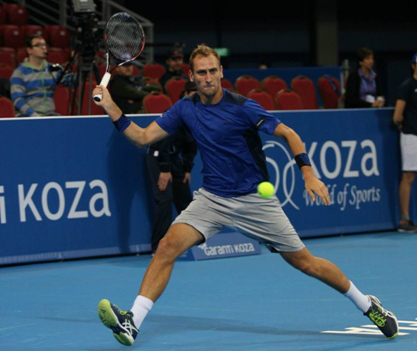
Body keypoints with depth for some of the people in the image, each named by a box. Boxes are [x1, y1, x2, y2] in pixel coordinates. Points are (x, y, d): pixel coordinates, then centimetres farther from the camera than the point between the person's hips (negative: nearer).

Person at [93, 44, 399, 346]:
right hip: (212, 198, 3)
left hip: (255, 199, -3)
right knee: (169, 245, -20)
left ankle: (367, 305, 22)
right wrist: (112, 109, -9)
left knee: (304, 262, 2)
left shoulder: (241, 107, -14)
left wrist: (308, 173, -24)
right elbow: (143, 137, 3)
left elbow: (288, 134, -11)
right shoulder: (185, 108, 0)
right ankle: (132, 322, -24)